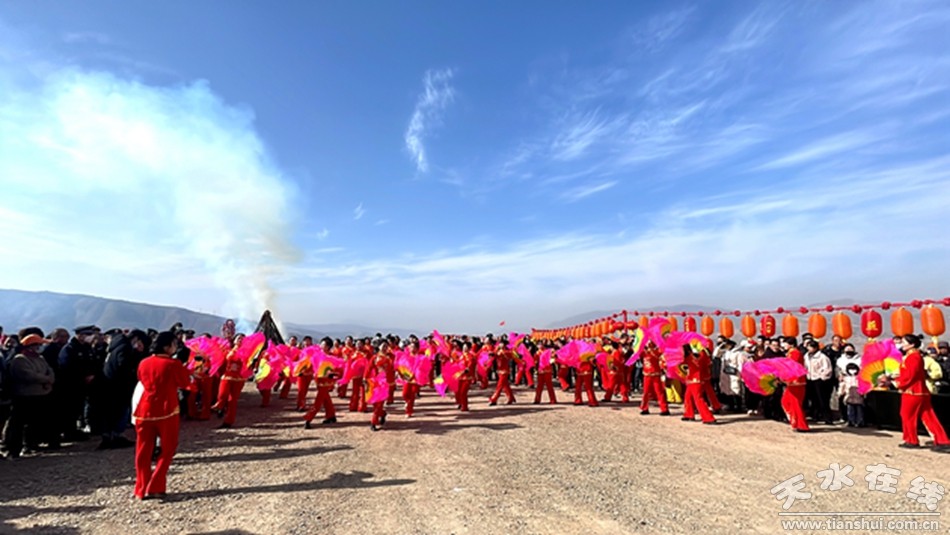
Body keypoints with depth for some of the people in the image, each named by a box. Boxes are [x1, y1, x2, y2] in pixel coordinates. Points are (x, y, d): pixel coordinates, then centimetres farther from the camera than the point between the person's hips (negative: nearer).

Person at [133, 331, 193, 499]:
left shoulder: (144, 363, 4)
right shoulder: (174, 364, -12)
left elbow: (142, 381, 19)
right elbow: (185, 383, -2)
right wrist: (181, 367, 8)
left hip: (144, 410, 5)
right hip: (166, 410, -5)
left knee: (143, 451, 12)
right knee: (167, 449, 9)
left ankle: (141, 490, 16)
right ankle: (154, 488, 5)